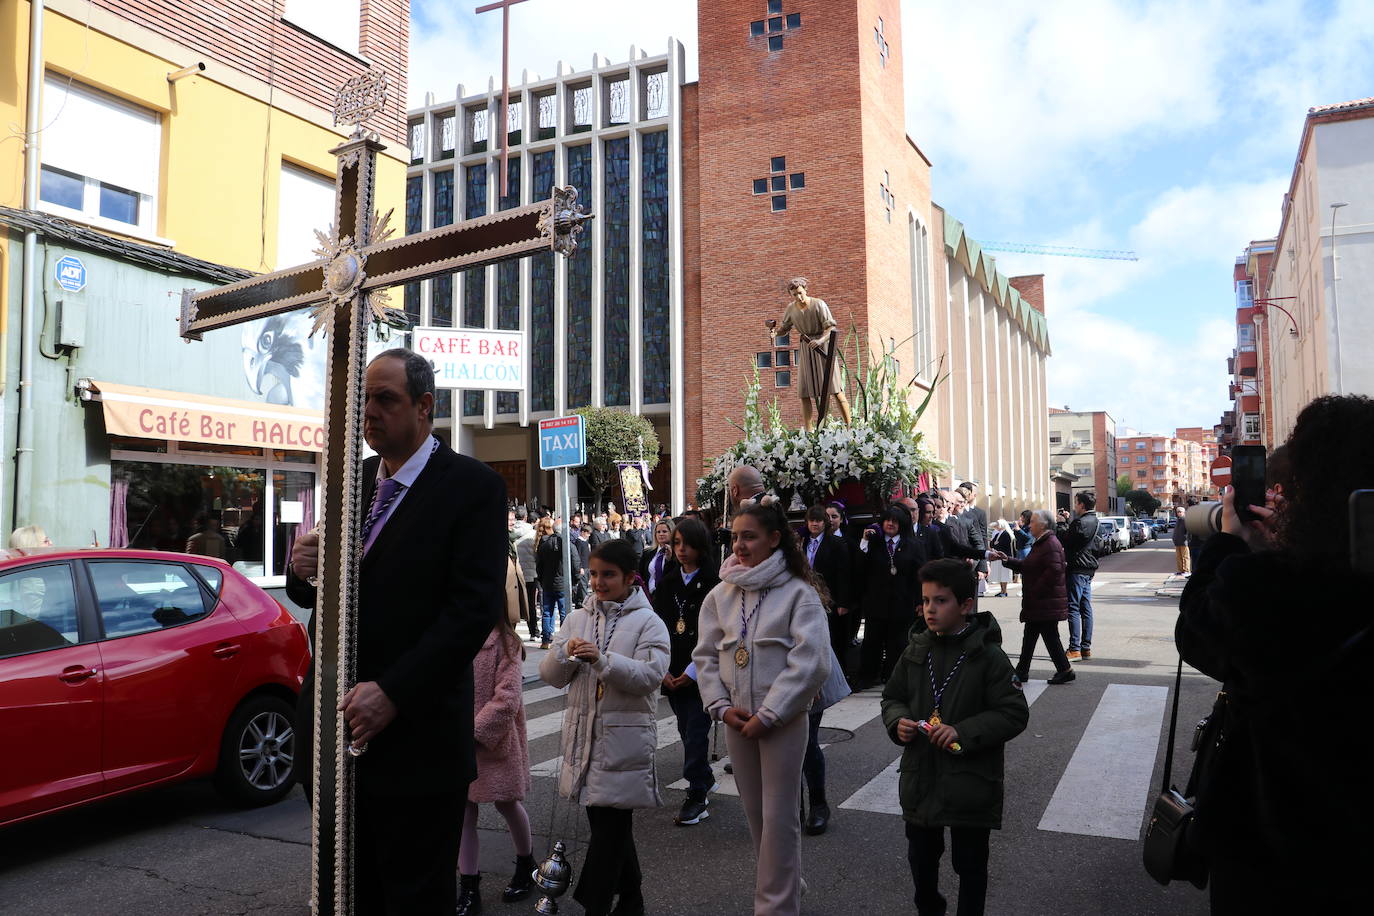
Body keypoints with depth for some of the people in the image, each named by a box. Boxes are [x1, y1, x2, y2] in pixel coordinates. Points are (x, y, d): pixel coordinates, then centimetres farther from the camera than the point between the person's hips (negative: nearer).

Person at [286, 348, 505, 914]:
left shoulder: (472, 486, -9)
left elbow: (475, 607, -17)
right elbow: (315, 596, 15)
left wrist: (392, 692, -23)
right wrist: (304, 569, -9)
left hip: (415, 739, -6)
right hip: (335, 728, 6)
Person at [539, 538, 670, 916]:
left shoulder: (648, 622, -5)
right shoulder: (577, 619, 8)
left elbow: (650, 675, -17)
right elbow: (550, 675, 6)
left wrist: (603, 660, -27)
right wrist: (565, 654, -16)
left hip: (624, 737, -5)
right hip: (583, 732, 5)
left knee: (610, 824, -2)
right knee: (612, 823, 17)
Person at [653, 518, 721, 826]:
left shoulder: (713, 583, -9)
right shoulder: (668, 583, 8)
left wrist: (693, 671, -13)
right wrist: (663, 670, -2)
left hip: (701, 674, -5)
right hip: (673, 674, 5)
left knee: (696, 732, -5)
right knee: (686, 730, 14)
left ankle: (696, 795, 4)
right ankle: (705, 778, 33)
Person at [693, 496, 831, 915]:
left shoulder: (798, 593, -11)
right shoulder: (721, 594, 4)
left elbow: (810, 663, -16)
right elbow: (705, 655, 7)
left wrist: (767, 716, -17)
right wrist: (721, 706, -6)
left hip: (783, 719, -5)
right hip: (735, 720, 5)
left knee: (778, 817, 0)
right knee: (754, 813, 16)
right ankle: (785, 882, 37)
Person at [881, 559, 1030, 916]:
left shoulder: (988, 656, -13)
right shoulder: (916, 651, 2)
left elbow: (1014, 713, -14)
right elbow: (892, 697, 12)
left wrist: (964, 732, -24)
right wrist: (898, 721, -10)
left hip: (969, 781, -5)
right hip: (920, 777, 5)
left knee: (969, 863, 12)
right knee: (921, 856, 21)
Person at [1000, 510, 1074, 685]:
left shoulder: (1051, 544, -16)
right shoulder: (1040, 544, 17)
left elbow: (1054, 571, -25)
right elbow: (1025, 565, 18)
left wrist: (1035, 591, -21)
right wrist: (1005, 560, 11)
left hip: (1047, 603, -11)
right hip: (1037, 604, 11)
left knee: (1050, 635, -3)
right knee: (1029, 636, 13)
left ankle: (1065, 670, 7)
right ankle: (1022, 672, 18)